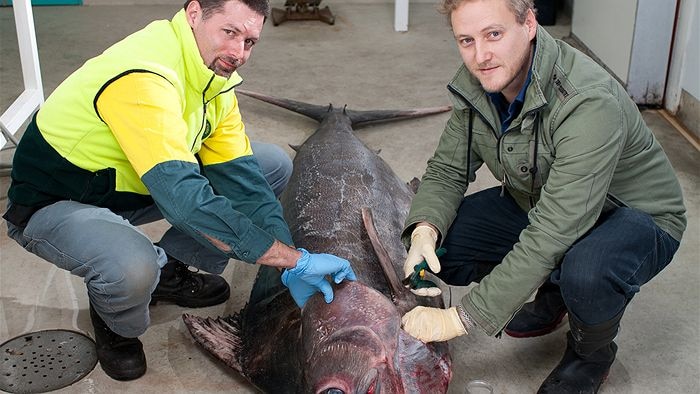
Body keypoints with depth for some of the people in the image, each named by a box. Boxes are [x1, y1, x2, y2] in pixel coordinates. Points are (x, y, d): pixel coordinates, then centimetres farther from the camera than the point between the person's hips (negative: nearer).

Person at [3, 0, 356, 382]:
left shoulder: (214, 75, -6)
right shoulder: (142, 77, -34)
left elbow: (241, 176, -9)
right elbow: (186, 200, -43)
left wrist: (292, 270, -18)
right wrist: (295, 259, -39)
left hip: (131, 184, 8)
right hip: (56, 203, -8)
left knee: (273, 165, 1)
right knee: (133, 268, -42)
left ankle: (168, 272, 9)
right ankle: (115, 325, -2)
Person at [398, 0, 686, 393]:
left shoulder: (590, 104, -36)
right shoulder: (476, 83, -13)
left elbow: (552, 237, -39)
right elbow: (447, 170, -2)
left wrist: (460, 318, -38)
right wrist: (425, 227, -25)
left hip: (635, 215, -6)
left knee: (586, 273, -40)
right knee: (439, 244, -11)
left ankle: (592, 352, -3)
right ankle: (552, 297, 12)